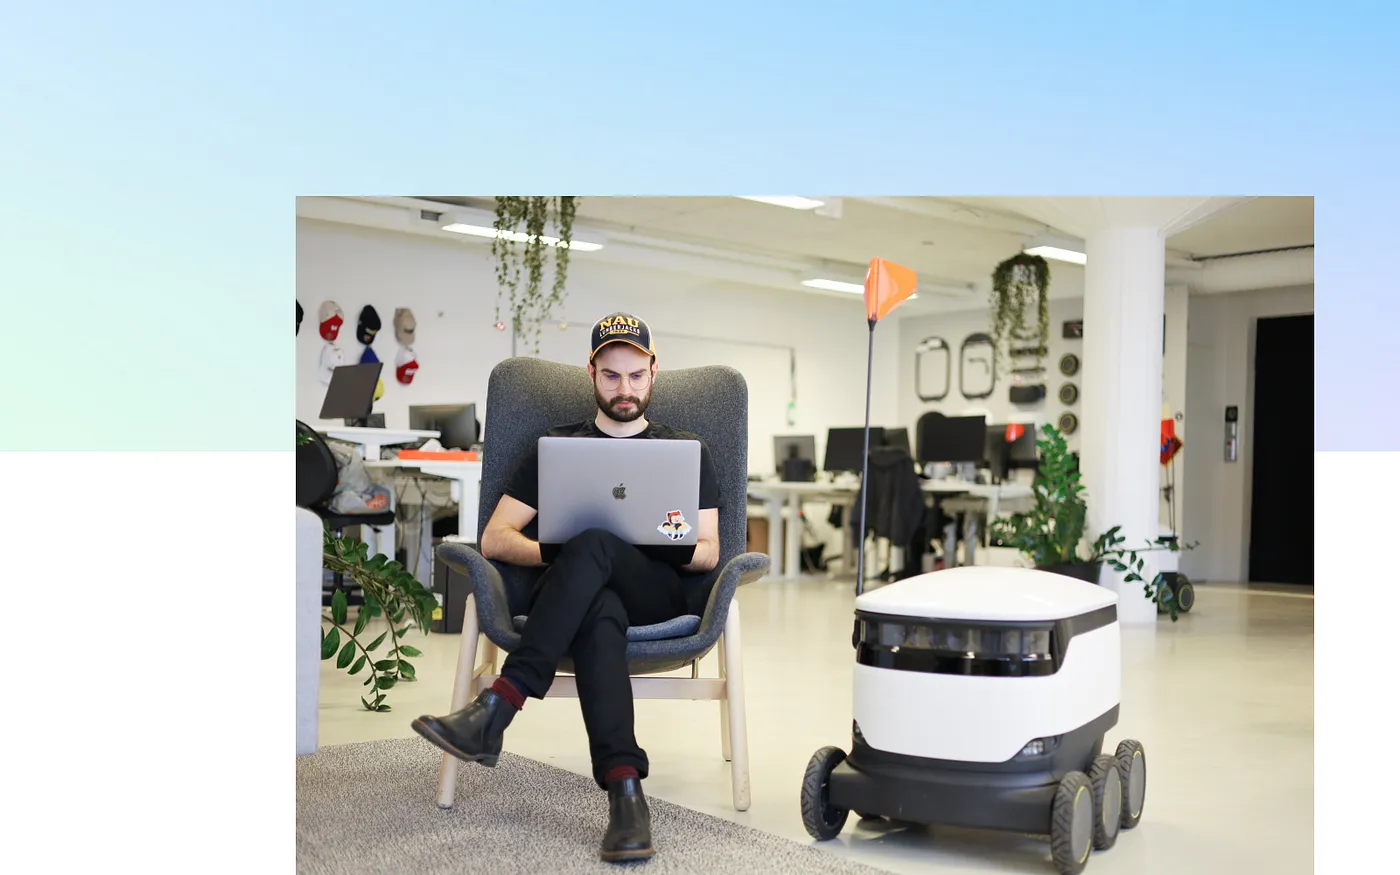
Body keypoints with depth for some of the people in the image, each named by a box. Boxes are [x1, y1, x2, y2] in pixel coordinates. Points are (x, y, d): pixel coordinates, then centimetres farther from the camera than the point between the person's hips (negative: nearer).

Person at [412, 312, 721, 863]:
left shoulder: (687, 450, 25)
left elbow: (709, 552, 16)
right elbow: (494, 538, 14)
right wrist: (552, 554, -7)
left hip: (659, 594, 0)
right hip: (584, 594, 1)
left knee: (592, 545, -37)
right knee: (597, 613, -41)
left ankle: (494, 712, -45)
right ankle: (625, 792, -53)